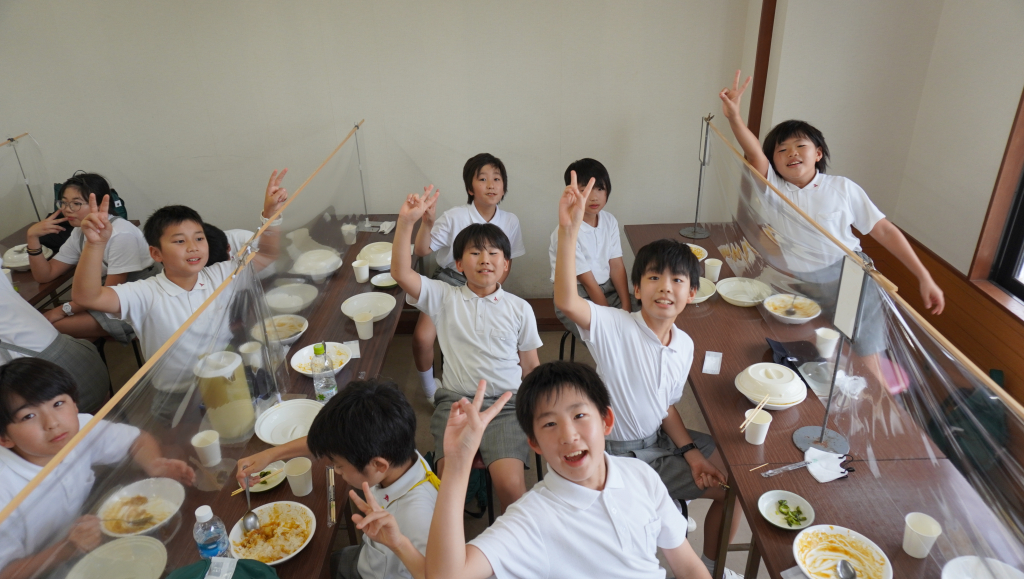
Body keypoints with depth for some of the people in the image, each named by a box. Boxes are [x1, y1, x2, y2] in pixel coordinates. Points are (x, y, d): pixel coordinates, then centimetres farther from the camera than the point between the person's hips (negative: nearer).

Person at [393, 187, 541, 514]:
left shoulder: (520, 309, 9)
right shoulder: (445, 299, 5)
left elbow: (530, 367, 14)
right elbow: (401, 273, -10)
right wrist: (407, 221, -20)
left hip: (506, 403, 0)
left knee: (510, 483, -22)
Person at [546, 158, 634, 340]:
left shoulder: (609, 221, 1)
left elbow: (617, 266, -1)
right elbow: (589, 282, -18)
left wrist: (626, 306, -13)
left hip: (608, 289, 6)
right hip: (576, 297, -6)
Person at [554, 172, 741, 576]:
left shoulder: (684, 345, -3)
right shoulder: (616, 327, -23)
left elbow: (667, 406, 8)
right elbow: (566, 301, -43)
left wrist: (691, 452, -5)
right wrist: (569, 227, -53)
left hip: (661, 441, 7)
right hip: (618, 453, -6)